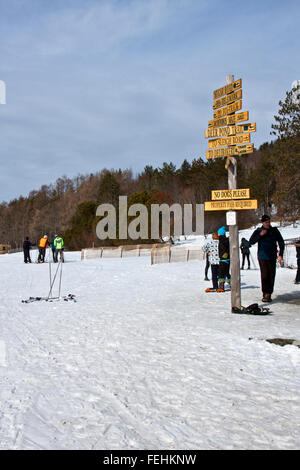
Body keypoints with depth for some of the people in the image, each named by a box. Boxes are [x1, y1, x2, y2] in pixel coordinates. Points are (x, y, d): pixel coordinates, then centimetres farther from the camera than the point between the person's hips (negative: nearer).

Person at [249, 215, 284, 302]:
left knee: (271, 276, 1)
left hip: (272, 257, 2)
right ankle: (265, 294, -6)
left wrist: (280, 254, 1)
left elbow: (281, 242, 10)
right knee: (264, 276, -9)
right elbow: (251, 242, -4)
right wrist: (260, 235, -15)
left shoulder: (275, 231, 6)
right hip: (262, 257, -2)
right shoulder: (258, 231, 3)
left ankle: (269, 294, 9)